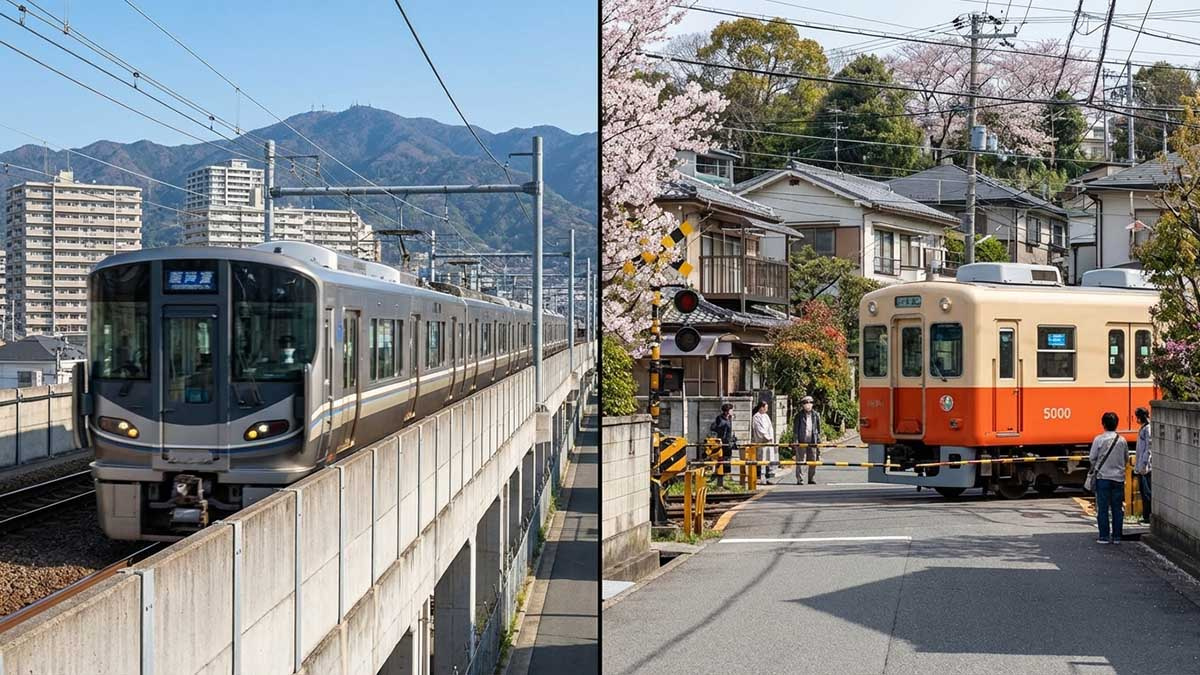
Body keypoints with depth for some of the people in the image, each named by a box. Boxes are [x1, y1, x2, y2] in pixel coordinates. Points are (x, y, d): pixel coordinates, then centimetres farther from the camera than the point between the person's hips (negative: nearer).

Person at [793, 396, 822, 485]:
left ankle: (812, 479, 14)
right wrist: (796, 440, -9)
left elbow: (818, 429, 14)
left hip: (812, 441, 3)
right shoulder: (799, 415, 0)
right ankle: (799, 479, 4)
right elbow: (795, 429, 0)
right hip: (801, 441, -3)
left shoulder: (816, 415, 8)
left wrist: (818, 440, 8)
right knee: (800, 460, -2)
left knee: (813, 461, 6)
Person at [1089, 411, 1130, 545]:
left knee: (1103, 508, 3)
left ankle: (1104, 536, 2)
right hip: (1118, 477, 3)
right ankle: (1116, 536, 9)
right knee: (1117, 508, 8)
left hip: (1103, 477, -3)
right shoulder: (1122, 441, 0)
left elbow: (1092, 458, -5)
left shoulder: (1099, 439, -10)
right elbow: (1126, 457, 11)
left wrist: (1095, 467, 15)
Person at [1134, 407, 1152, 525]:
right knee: (1142, 490, 11)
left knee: (1147, 492, -7)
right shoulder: (1143, 428, 15)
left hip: (1145, 467, -10)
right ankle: (1146, 516, 16)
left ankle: (1148, 516, -5)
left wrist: (1144, 465, -20)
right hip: (1140, 466, 10)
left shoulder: (1148, 429, -14)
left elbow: (1148, 448, -18)